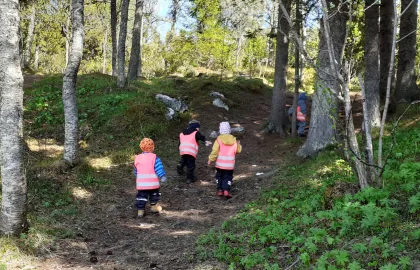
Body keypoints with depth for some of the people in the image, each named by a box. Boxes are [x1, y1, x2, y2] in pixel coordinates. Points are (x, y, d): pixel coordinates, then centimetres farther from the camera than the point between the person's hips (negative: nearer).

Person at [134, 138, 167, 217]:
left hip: (141, 184, 2)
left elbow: (136, 172, 16)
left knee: (141, 196, 7)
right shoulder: (154, 157, -8)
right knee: (154, 194, 20)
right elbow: (159, 169, -14)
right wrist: (163, 177, -8)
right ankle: (154, 206, 30)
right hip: (153, 183, -2)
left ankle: (140, 210, -1)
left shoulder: (137, 158, 5)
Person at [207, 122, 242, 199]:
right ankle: (226, 190, -10)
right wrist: (238, 145, 27)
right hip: (230, 164, 1)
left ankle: (220, 190, 14)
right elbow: (238, 150, 8)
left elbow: (215, 151, -12)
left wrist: (210, 159, -3)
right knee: (227, 177, 8)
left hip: (220, 163, -1)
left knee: (219, 176, 17)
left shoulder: (219, 140, -9)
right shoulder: (234, 140, 1)